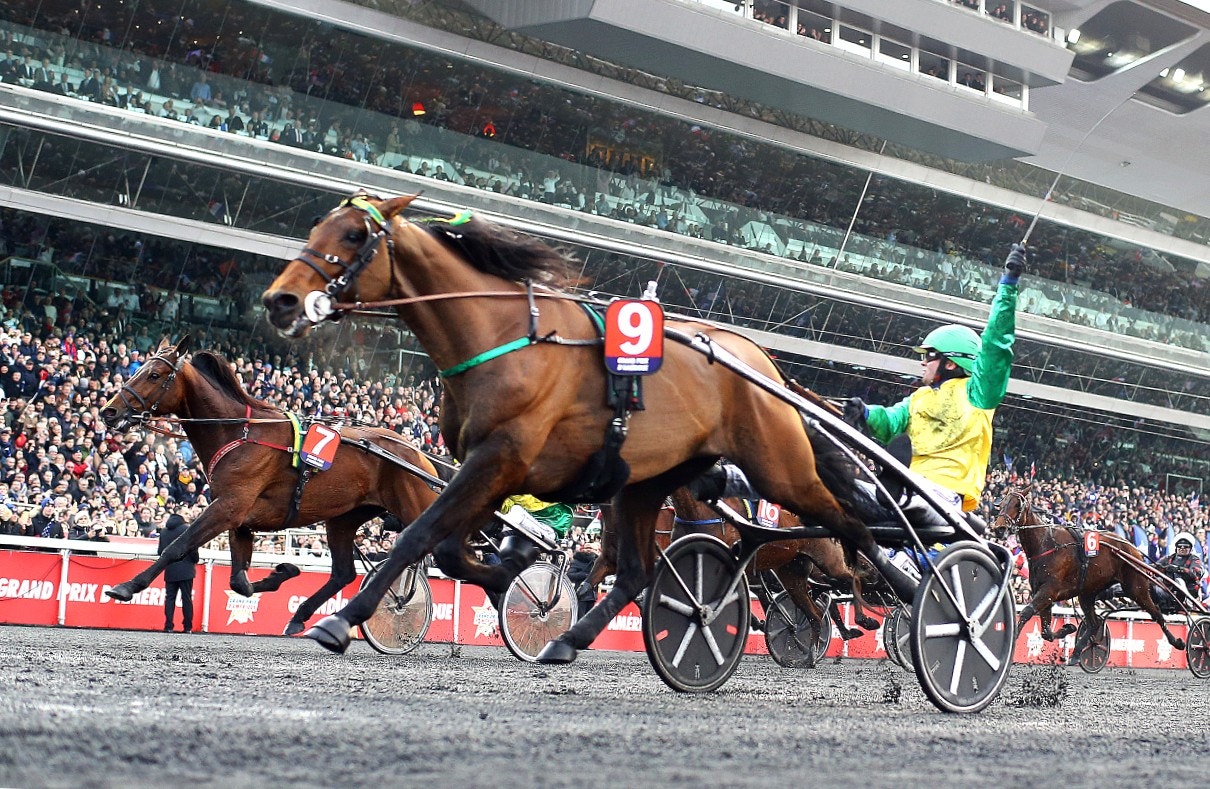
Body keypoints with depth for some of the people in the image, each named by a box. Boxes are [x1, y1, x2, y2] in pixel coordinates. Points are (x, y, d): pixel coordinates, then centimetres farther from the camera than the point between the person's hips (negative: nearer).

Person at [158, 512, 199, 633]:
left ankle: (168, 626, -3)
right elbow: (193, 548, -10)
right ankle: (187, 627, 0)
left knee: (169, 598, 5)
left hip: (170, 570, 3)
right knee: (186, 598, 1)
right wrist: (195, 560, 7)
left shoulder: (163, 531, 7)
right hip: (185, 570, -3)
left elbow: (160, 551, 11)